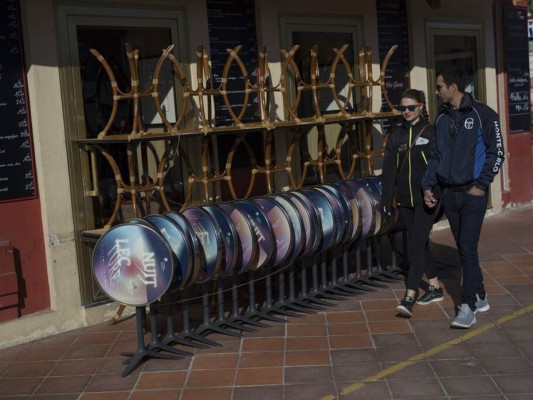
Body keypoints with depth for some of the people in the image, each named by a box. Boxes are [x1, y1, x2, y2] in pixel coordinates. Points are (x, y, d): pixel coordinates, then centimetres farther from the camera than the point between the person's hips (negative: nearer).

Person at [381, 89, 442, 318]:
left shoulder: (431, 133, -4)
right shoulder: (396, 136, 8)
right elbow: (389, 170, 8)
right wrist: (386, 200, 4)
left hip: (425, 199, -5)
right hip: (404, 200, 5)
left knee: (417, 246, -10)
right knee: (420, 245, 13)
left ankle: (409, 298, -13)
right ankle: (435, 288, 28)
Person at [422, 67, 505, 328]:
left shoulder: (482, 114, -6)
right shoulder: (442, 119, 11)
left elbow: (496, 152, -5)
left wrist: (482, 184, -11)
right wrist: (428, 186, 7)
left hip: (472, 194, -6)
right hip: (449, 194, 6)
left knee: (468, 249, -10)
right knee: (463, 249, 11)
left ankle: (468, 308, -6)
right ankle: (480, 298, 24)